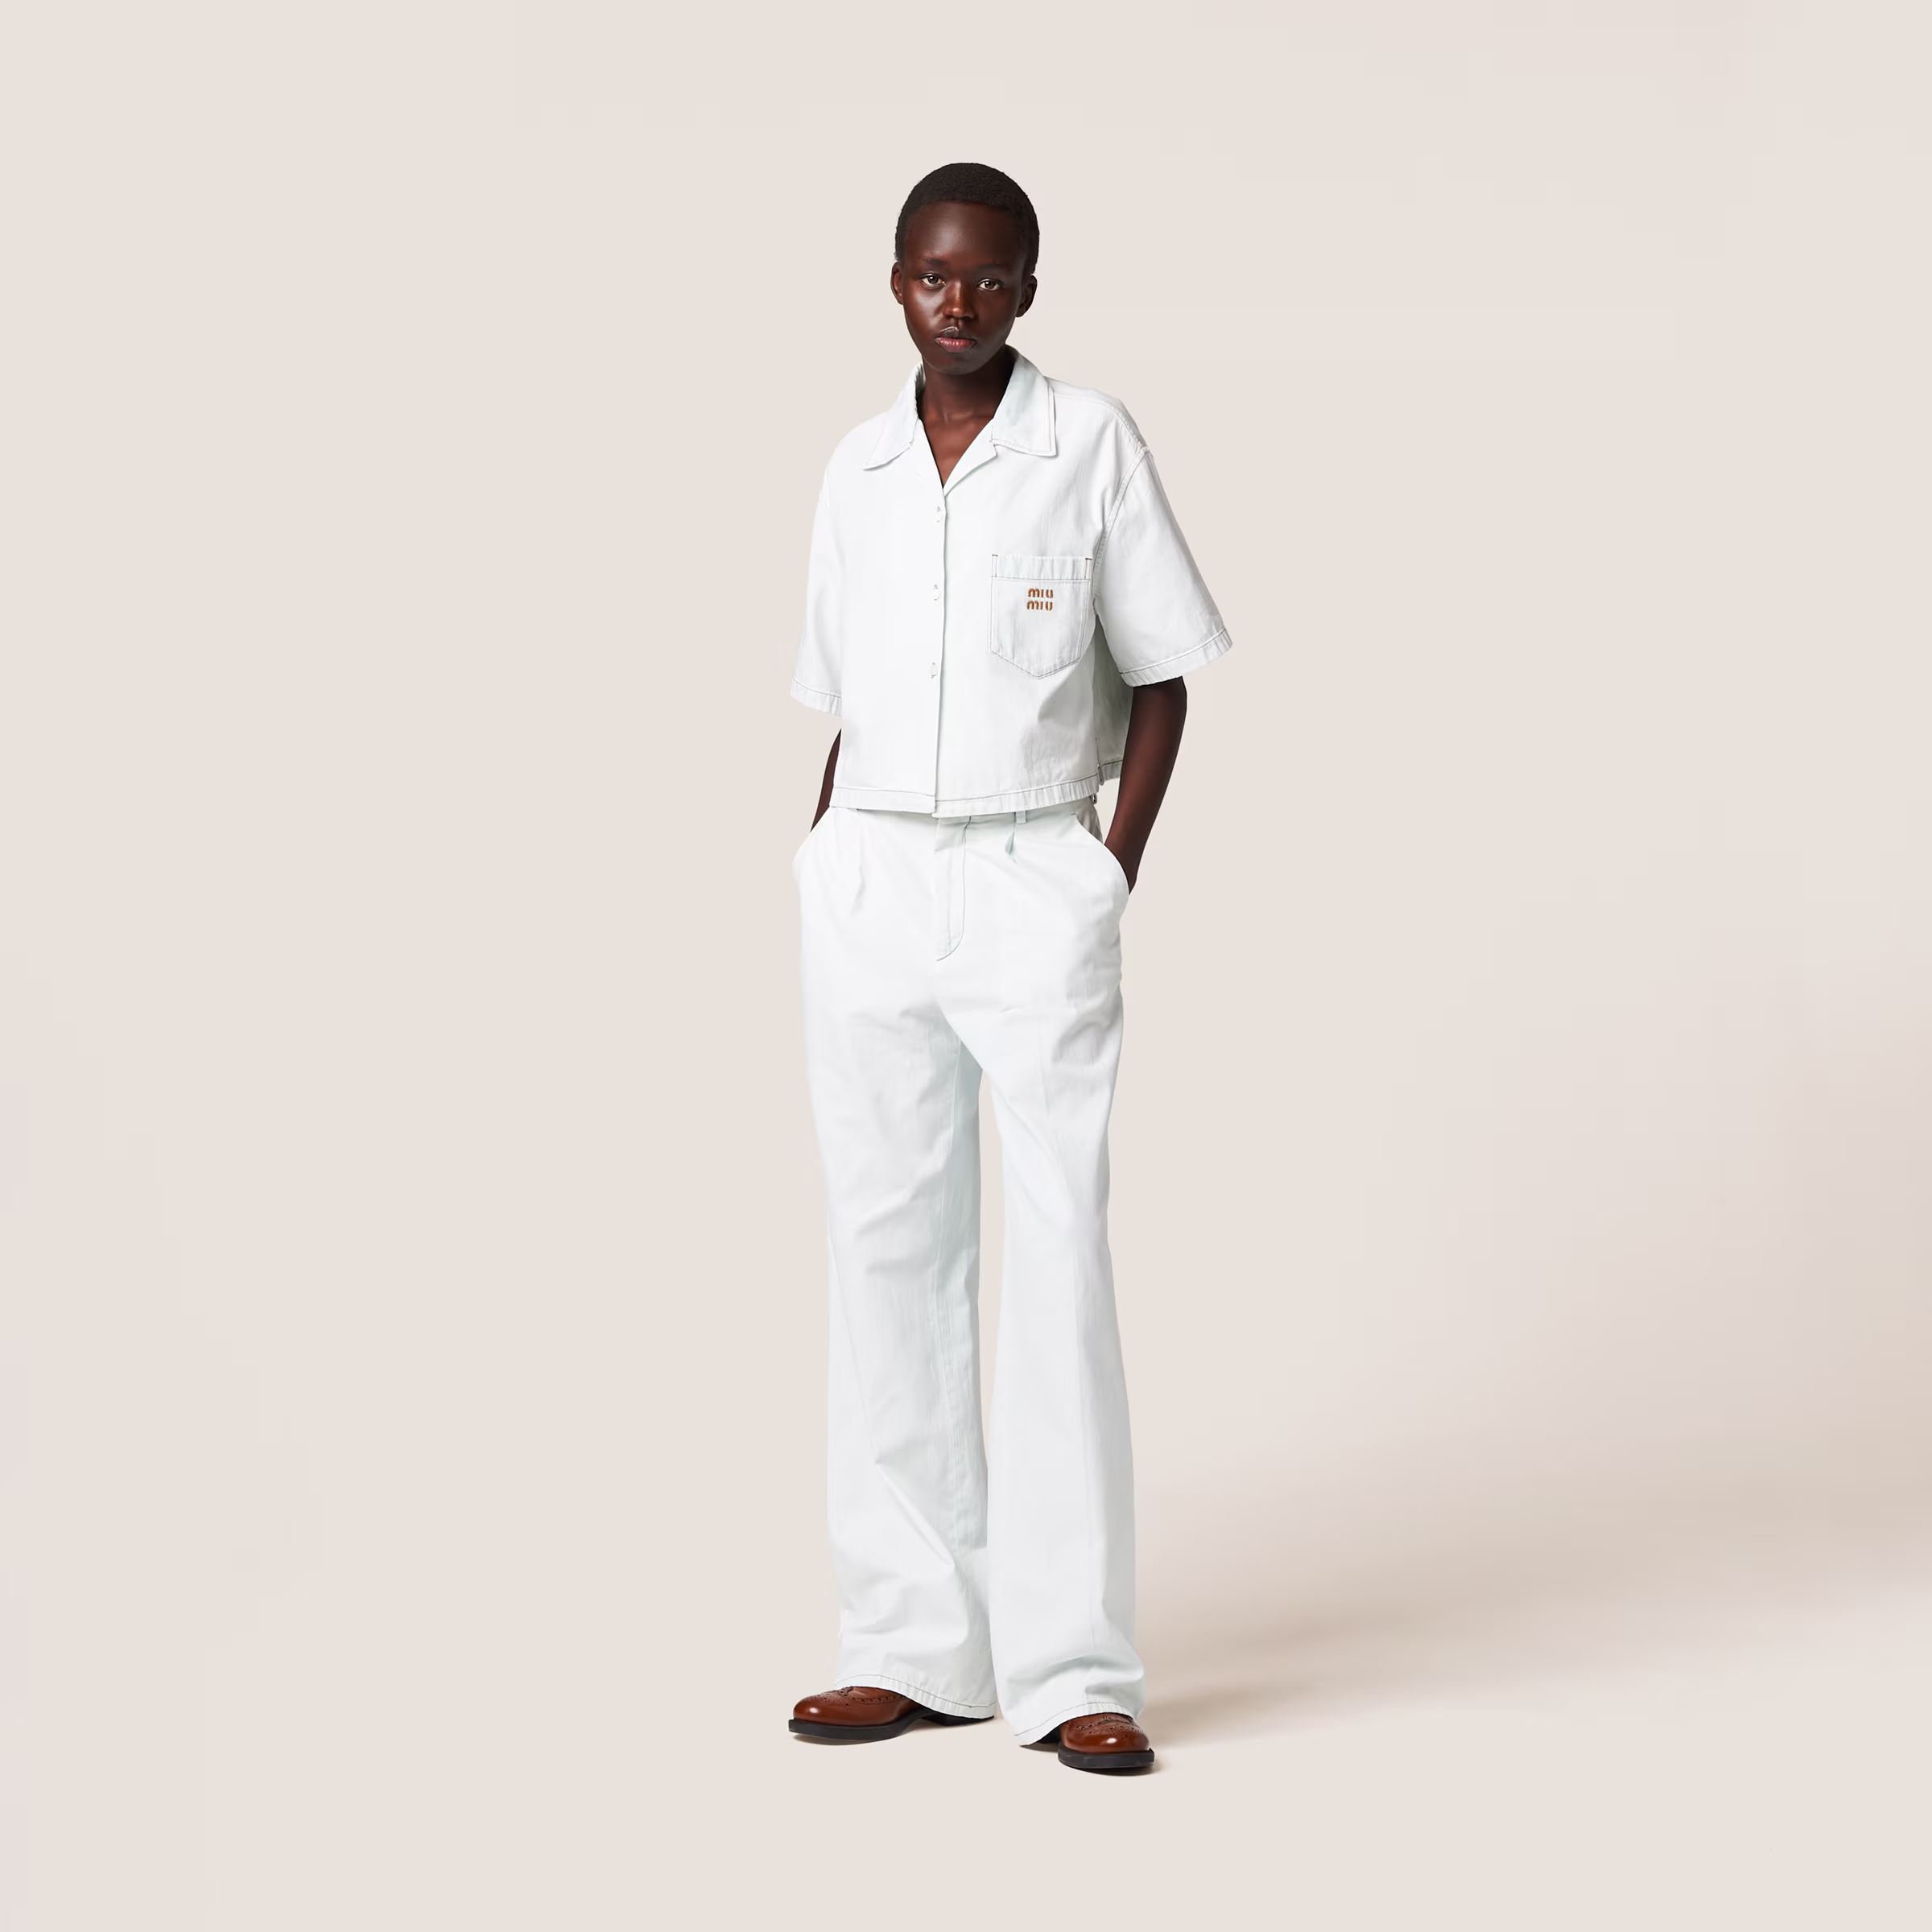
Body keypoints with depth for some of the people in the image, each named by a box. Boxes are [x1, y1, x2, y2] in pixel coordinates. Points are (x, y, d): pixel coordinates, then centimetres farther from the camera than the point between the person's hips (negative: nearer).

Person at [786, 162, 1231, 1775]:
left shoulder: (1092, 445, -1)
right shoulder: (858, 469, 10)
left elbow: (1161, 681, 2)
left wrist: (1114, 879, -5)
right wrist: (819, 870, 6)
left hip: (1036, 886, -4)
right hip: (869, 888, 4)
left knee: (1058, 1262, -6)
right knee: (891, 1251, 5)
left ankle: (1073, 1665, -1)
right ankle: (916, 1644, 12)